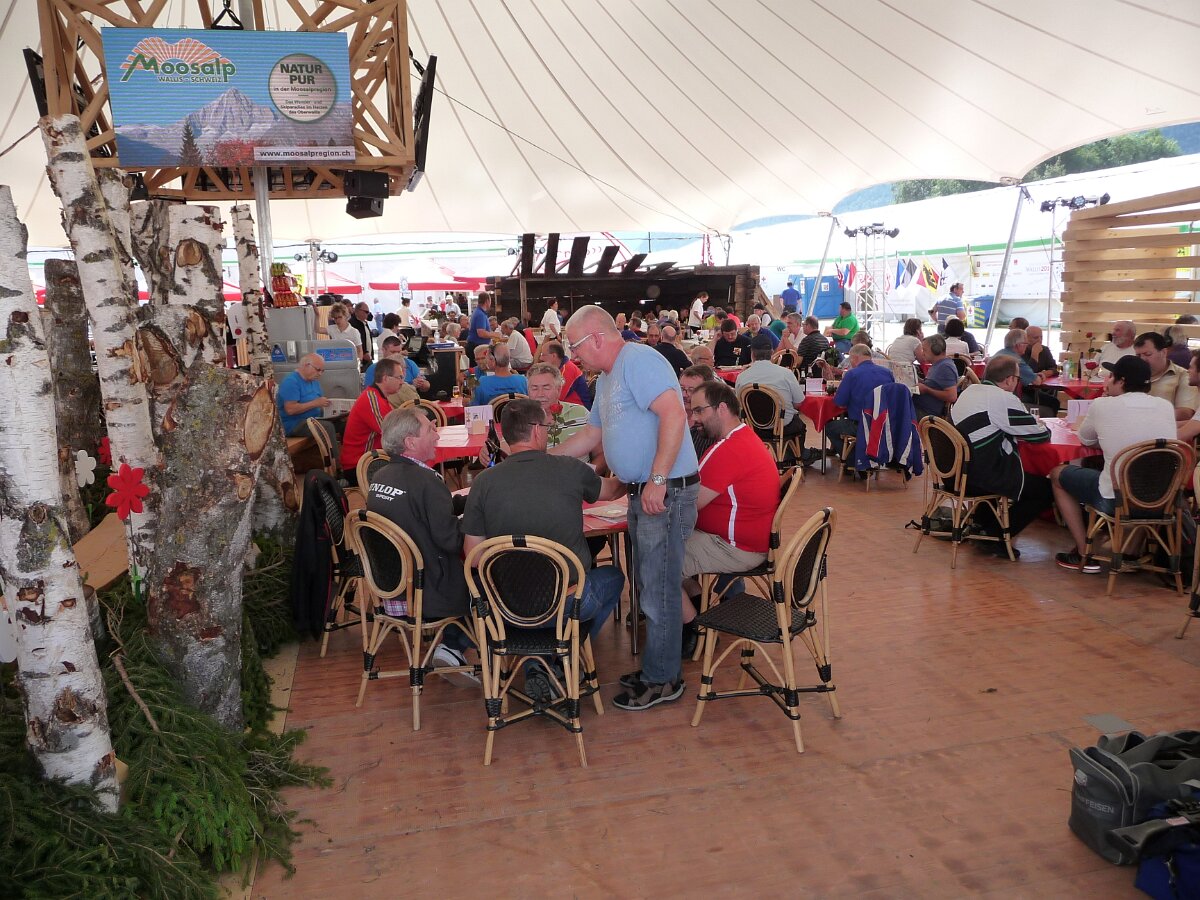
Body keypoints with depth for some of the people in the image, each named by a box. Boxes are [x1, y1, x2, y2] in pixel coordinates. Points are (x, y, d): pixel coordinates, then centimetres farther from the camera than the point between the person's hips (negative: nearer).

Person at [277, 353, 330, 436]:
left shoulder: (314, 381, 16)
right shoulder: (291, 381, -12)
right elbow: (290, 409, -21)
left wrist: (322, 403, -1)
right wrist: (315, 403, -20)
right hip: (293, 425, -9)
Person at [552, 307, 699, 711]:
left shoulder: (639, 360, -14)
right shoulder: (607, 379, 18)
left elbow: (673, 413, -25)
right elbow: (591, 435, 28)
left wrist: (658, 480, -28)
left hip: (666, 493, -10)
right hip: (641, 493, 10)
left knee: (659, 591, 0)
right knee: (651, 587, 17)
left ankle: (663, 680, 14)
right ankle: (658, 666, 31)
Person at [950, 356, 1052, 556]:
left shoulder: (969, 391, 8)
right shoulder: (1004, 399, -16)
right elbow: (1040, 435, -8)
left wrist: (1032, 424, 13)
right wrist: (1042, 427, 15)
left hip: (957, 472, 9)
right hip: (982, 478, -9)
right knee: (1046, 488, 8)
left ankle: (980, 524, 30)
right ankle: (996, 537, 8)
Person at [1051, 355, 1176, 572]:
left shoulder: (1102, 405, -10)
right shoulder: (1166, 406, 2)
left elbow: (1086, 440, 9)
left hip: (1116, 501, -5)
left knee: (1057, 474, 20)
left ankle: (1084, 554, 17)